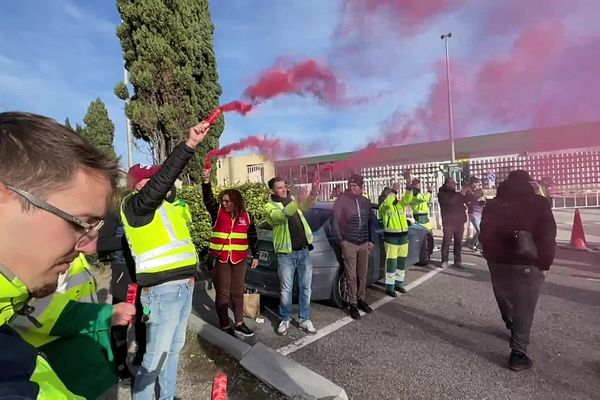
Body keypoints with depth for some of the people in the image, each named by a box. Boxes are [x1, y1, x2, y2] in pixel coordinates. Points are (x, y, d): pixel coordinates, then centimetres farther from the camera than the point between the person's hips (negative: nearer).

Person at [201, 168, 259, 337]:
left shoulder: (246, 216, 0)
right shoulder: (218, 212, -4)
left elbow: (252, 237, 7)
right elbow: (208, 199, -22)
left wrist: (255, 256, 5)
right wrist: (206, 182, -38)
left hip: (239, 259, 2)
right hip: (220, 259, -2)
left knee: (238, 292, 13)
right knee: (222, 293, 7)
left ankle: (239, 324, 28)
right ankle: (225, 327, 20)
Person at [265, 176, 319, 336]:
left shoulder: (293, 199, 10)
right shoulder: (270, 207, -4)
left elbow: (305, 206, -11)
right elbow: (283, 215, -27)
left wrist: (313, 195, -34)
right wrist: (298, 202, -44)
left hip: (304, 251, 4)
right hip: (286, 254, -4)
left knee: (305, 287, 10)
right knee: (286, 289, 8)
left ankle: (304, 320, 23)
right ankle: (285, 319, 26)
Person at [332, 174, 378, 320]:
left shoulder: (366, 202, 7)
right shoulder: (341, 201, -7)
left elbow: (372, 221, 13)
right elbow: (336, 222, -5)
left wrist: (372, 240, 7)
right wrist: (340, 241, -7)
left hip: (364, 243, 4)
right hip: (349, 243, -4)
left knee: (363, 275, 12)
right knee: (351, 275, 1)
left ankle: (361, 299, 29)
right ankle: (353, 304, 13)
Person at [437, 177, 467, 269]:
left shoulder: (457, 193, 19)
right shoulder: (442, 194, 1)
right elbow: (449, 201, -18)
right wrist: (460, 193, -15)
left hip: (459, 221, 5)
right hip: (448, 222, -5)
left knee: (458, 242, 4)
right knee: (446, 241, -7)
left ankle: (458, 260, 10)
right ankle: (444, 261, -1)